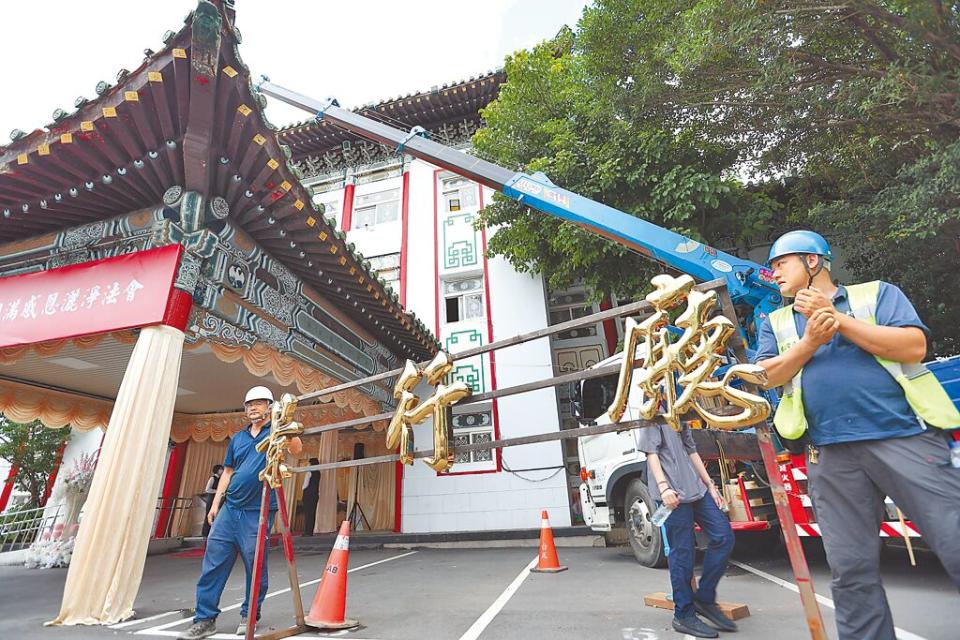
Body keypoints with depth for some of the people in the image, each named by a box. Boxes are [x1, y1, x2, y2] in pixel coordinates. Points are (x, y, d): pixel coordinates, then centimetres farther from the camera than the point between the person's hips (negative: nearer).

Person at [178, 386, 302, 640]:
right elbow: (227, 472, 18)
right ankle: (205, 619, 16)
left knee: (255, 564, 4)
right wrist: (215, 503, 11)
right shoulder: (238, 438, 15)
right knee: (214, 560, 3)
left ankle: (249, 616, 21)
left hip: (258, 511, -5)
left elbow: (297, 449, -21)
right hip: (230, 508, 5)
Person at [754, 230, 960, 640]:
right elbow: (765, 376, 4)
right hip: (831, 455, 2)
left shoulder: (876, 293, 10)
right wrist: (809, 342, -8)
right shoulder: (776, 322, 17)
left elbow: (915, 346, -5)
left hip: (906, 437, -2)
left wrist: (839, 320, -8)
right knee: (851, 569, 5)